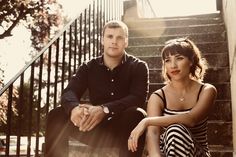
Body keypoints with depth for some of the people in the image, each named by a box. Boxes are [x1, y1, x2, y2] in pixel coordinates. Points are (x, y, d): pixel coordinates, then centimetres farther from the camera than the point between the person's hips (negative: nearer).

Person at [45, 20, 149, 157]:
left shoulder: (138, 67, -2)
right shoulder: (89, 67, 4)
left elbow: (138, 97, -20)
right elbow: (69, 92, -10)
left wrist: (104, 110, -36)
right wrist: (74, 108, -37)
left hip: (123, 130, -2)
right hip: (95, 128, 2)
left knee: (137, 115, -34)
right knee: (56, 116, -17)